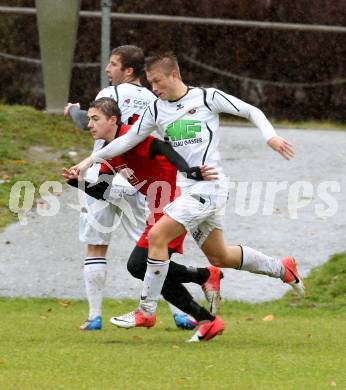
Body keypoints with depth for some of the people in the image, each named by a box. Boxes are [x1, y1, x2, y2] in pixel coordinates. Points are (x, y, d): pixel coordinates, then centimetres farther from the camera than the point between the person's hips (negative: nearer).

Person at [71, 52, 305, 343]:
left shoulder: (208, 98, -5)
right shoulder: (156, 110, 11)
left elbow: (251, 111, 1)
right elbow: (128, 140, 14)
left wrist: (271, 136, -14)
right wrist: (90, 160, 8)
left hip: (209, 186, -7)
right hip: (188, 188, 7)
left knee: (157, 235, -16)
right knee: (219, 256, 14)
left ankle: (147, 309, -9)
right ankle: (281, 268, 34)